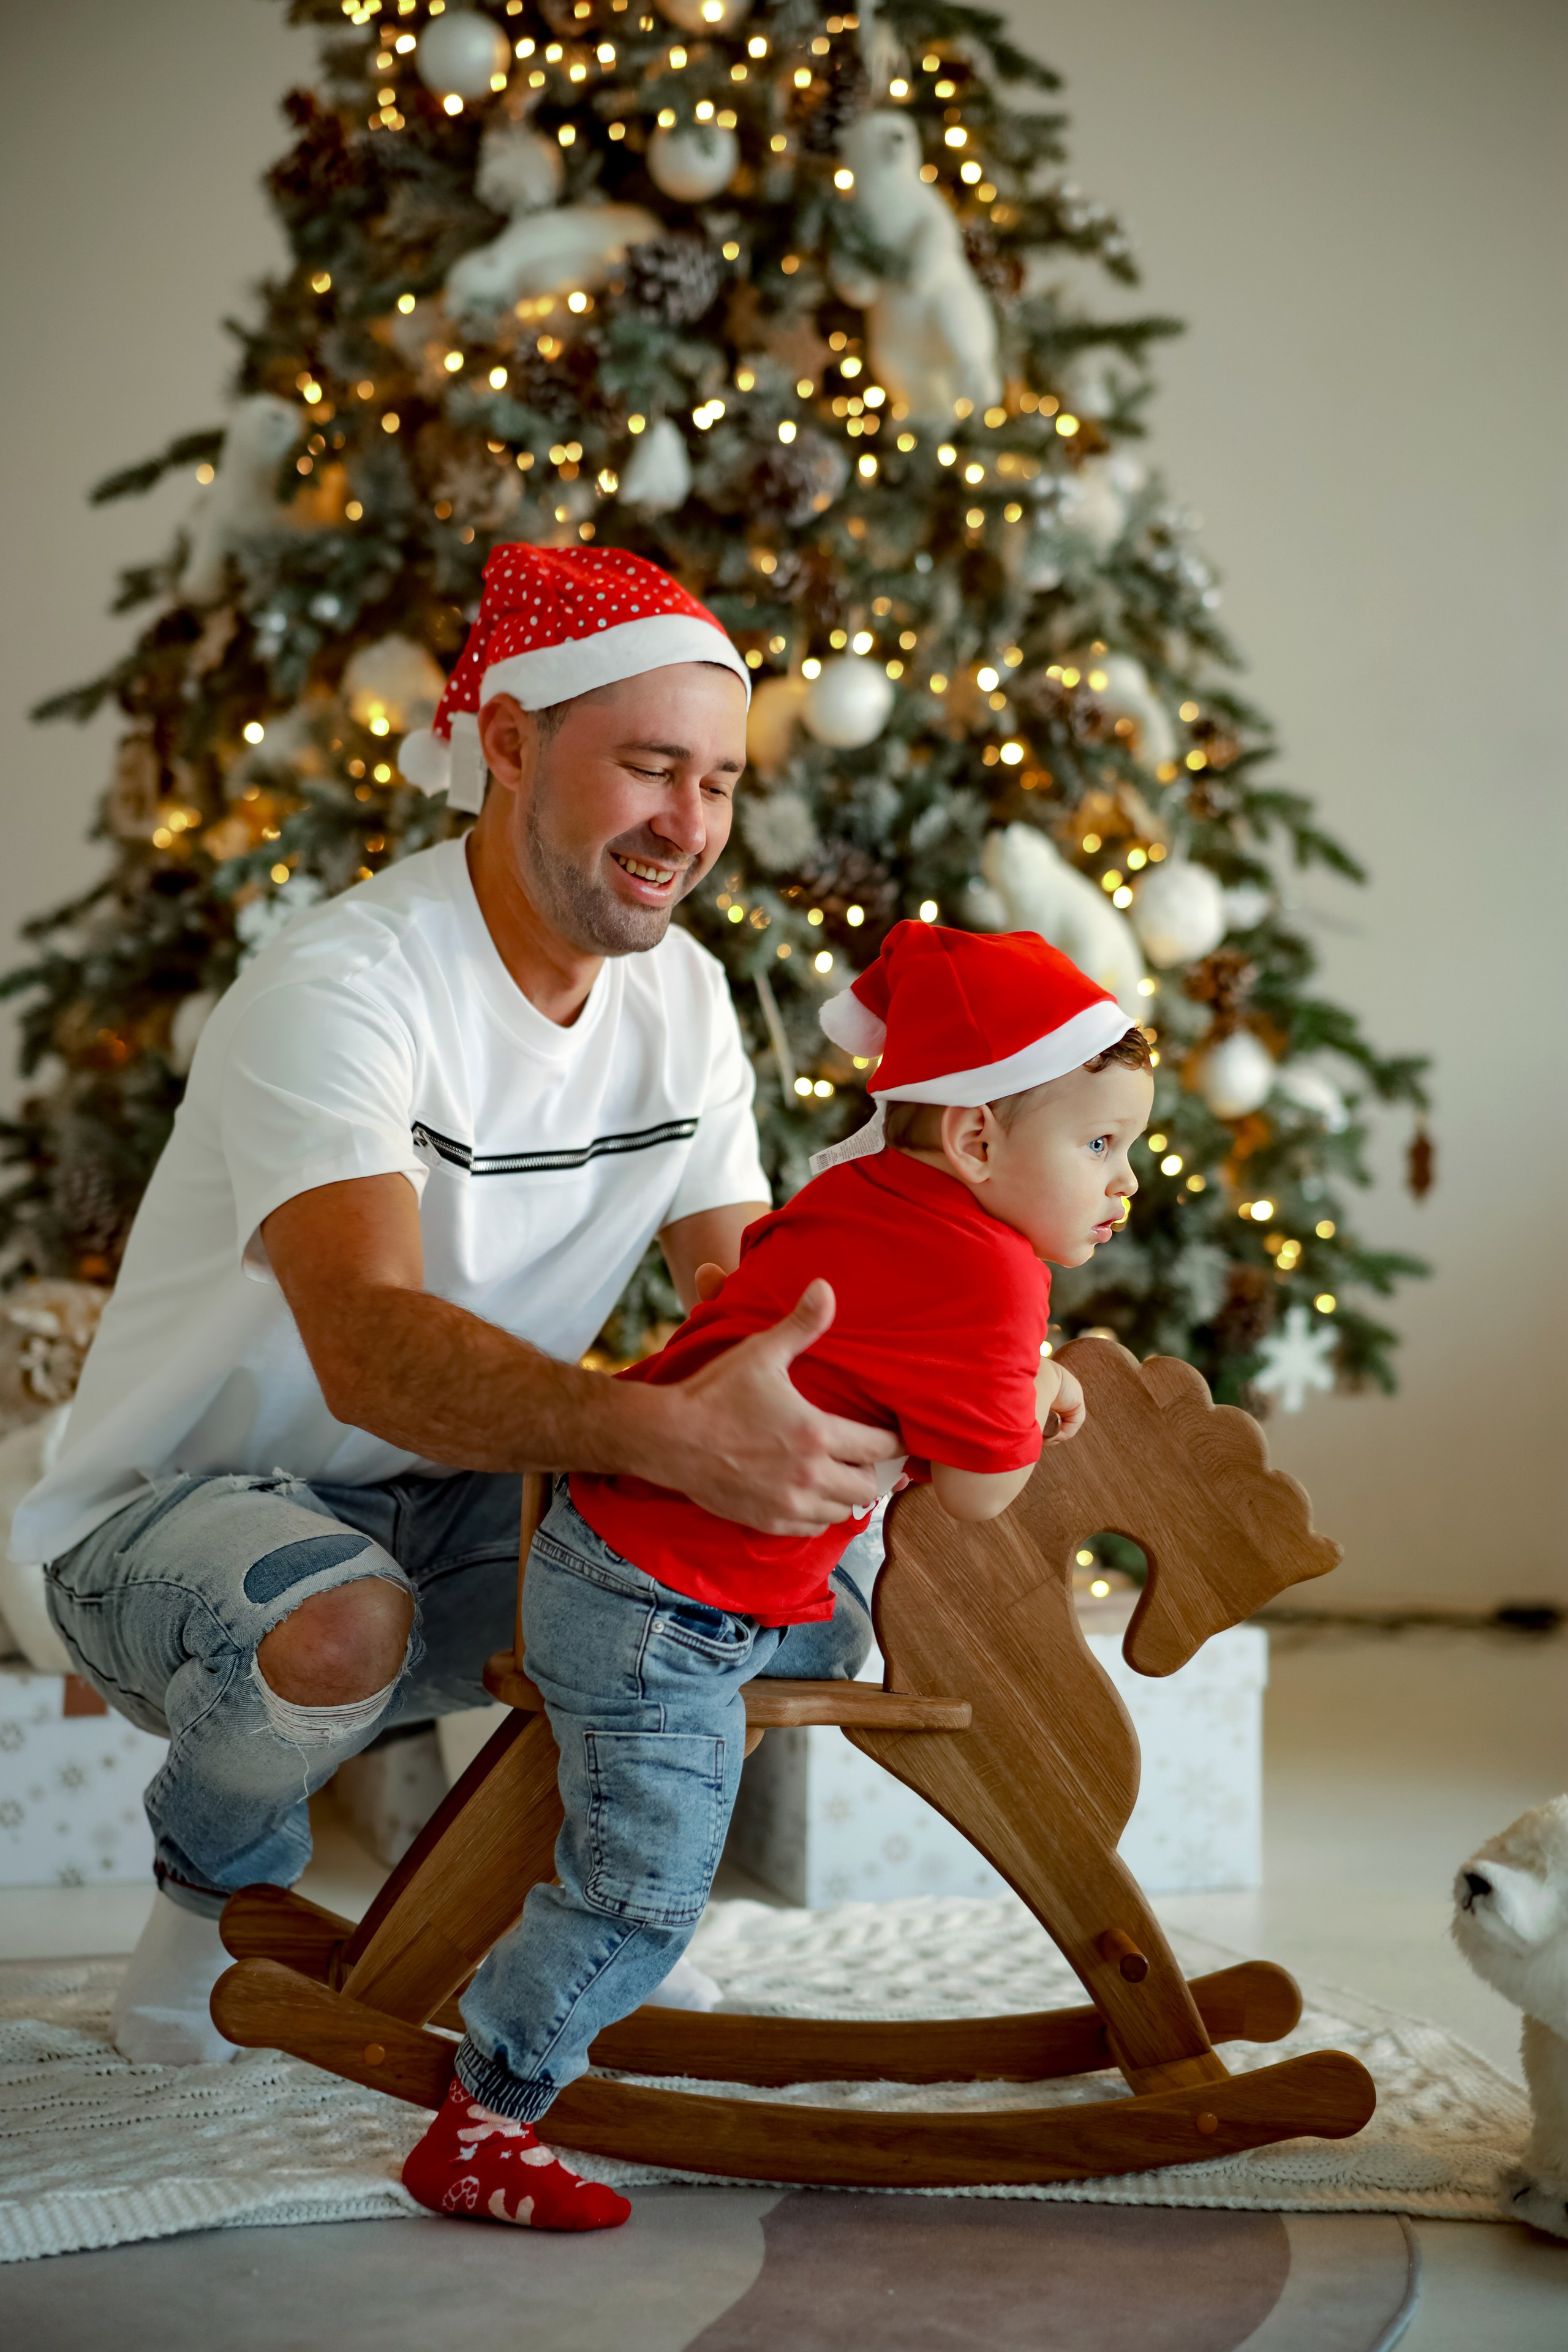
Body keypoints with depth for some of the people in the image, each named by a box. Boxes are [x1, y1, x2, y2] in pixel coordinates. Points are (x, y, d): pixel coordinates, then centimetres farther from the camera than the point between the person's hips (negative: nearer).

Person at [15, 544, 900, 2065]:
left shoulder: (679, 995, -1)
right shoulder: (337, 988, -26)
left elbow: (752, 1308, -5)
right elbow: (372, 1347, -41)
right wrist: (670, 1435, -56)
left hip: (460, 1510, 7)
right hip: (181, 1504, -6)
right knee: (335, 1622, -39)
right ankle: (222, 1886, -4)